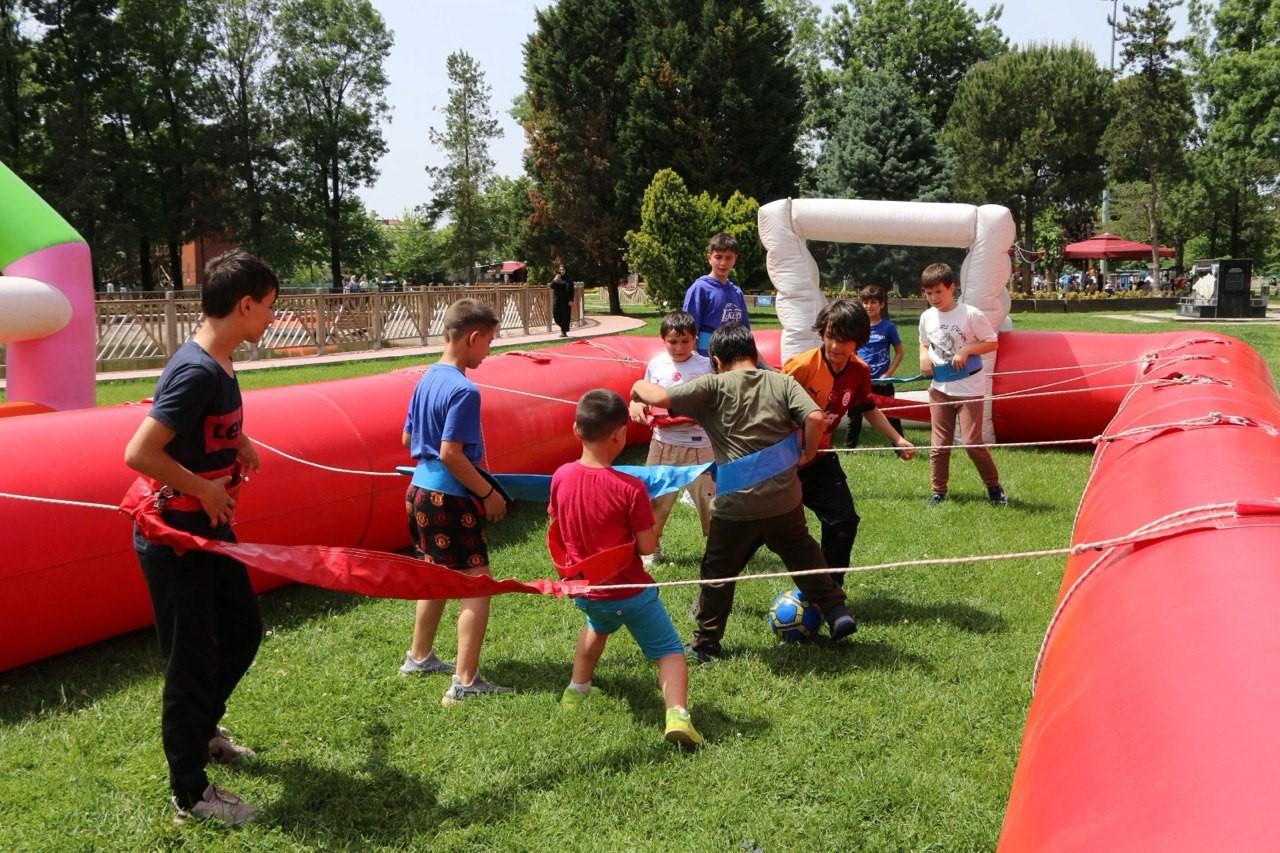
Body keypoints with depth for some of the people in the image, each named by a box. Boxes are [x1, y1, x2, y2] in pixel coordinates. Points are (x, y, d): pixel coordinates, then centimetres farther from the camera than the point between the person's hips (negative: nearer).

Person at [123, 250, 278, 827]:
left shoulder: (218, 366, 4)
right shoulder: (197, 372, -25)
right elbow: (139, 453, -30)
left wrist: (239, 442, 9)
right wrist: (203, 488, -20)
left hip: (209, 531, 10)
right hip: (174, 540, -10)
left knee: (242, 629, 22)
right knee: (192, 661, 2)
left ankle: (201, 729, 45)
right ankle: (190, 795, 19)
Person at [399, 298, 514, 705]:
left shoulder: (426, 380, 8)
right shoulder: (463, 390, -19)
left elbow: (408, 439, 15)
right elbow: (451, 453, -24)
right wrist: (489, 493, -15)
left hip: (420, 491, 10)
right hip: (450, 499, -9)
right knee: (476, 587, -3)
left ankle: (419, 657, 38)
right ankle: (465, 683, -3)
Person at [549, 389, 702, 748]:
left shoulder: (561, 476, -10)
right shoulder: (629, 488, -24)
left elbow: (557, 532, 3)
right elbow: (647, 546, -18)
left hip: (583, 590, 5)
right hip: (628, 590, -5)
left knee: (597, 624, 38)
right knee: (669, 651, 8)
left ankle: (577, 690, 46)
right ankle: (677, 715, -13)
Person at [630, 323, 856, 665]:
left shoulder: (714, 386, -6)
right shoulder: (782, 382, 3)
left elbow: (662, 397, -17)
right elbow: (814, 417, -10)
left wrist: (640, 389, 5)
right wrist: (808, 454, 6)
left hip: (736, 505, -3)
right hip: (784, 498, 3)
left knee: (718, 572, 14)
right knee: (799, 549, 31)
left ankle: (704, 646, 25)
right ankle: (836, 612, 28)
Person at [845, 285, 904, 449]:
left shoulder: (888, 326, -4)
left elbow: (899, 353, 0)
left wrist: (887, 374, -9)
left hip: (881, 382, -2)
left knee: (891, 416, 3)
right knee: (854, 417, 10)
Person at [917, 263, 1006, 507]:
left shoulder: (971, 314, -11)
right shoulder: (927, 317, 4)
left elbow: (992, 342, -5)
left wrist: (966, 350, -18)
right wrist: (924, 356, -1)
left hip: (969, 388, -5)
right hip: (939, 388, 5)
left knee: (972, 441, -6)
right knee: (939, 443, 6)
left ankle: (994, 487, 14)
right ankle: (938, 492, 18)